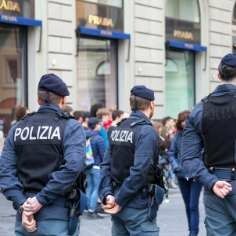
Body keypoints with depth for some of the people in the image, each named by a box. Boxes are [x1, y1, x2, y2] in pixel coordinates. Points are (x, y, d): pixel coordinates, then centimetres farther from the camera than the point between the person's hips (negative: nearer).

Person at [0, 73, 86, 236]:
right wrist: (41, 199, -16)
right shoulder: (70, 127, -3)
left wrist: (22, 204, -8)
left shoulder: (18, 128, 9)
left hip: (25, 213, 4)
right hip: (56, 214, -4)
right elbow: (72, 167, -18)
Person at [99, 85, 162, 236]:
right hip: (138, 206, -8)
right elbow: (139, 171, -21)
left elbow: (106, 165, 5)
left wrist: (107, 194, -4)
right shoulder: (147, 131, -13)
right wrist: (120, 201, -15)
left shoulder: (118, 129, 10)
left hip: (119, 205, 8)